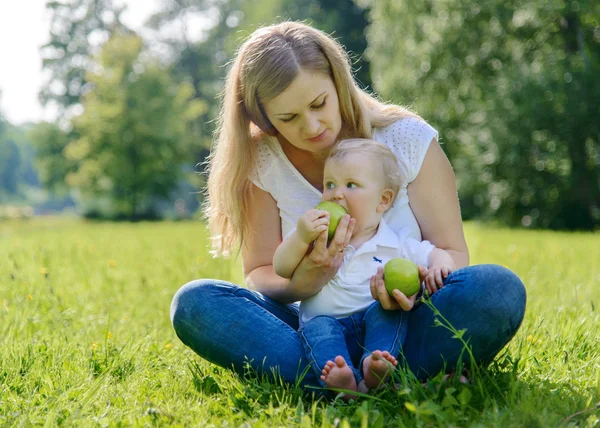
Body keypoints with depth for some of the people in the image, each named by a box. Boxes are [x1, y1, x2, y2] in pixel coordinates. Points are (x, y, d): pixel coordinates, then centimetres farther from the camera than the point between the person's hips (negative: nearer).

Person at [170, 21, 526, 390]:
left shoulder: (408, 140, -6)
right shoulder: (263, 163, -2)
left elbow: (451, 252, -4)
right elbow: (260, 274, -1)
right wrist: (302, 283, -26)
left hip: (402, 323, -1)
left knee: (499, 287, -29)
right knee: (193, 303, -24)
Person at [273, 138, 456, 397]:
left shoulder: (395, 244, 9)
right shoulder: (316, 235, 12)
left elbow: (436, 254, 13)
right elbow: (281, 270, 5)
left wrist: (439, 266, -12)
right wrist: (300, 238, -14)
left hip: (377, 326, 0)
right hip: (326, 319, 0)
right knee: (316, 326, -30)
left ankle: (373, 366, -44)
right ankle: (342, 379, -52)